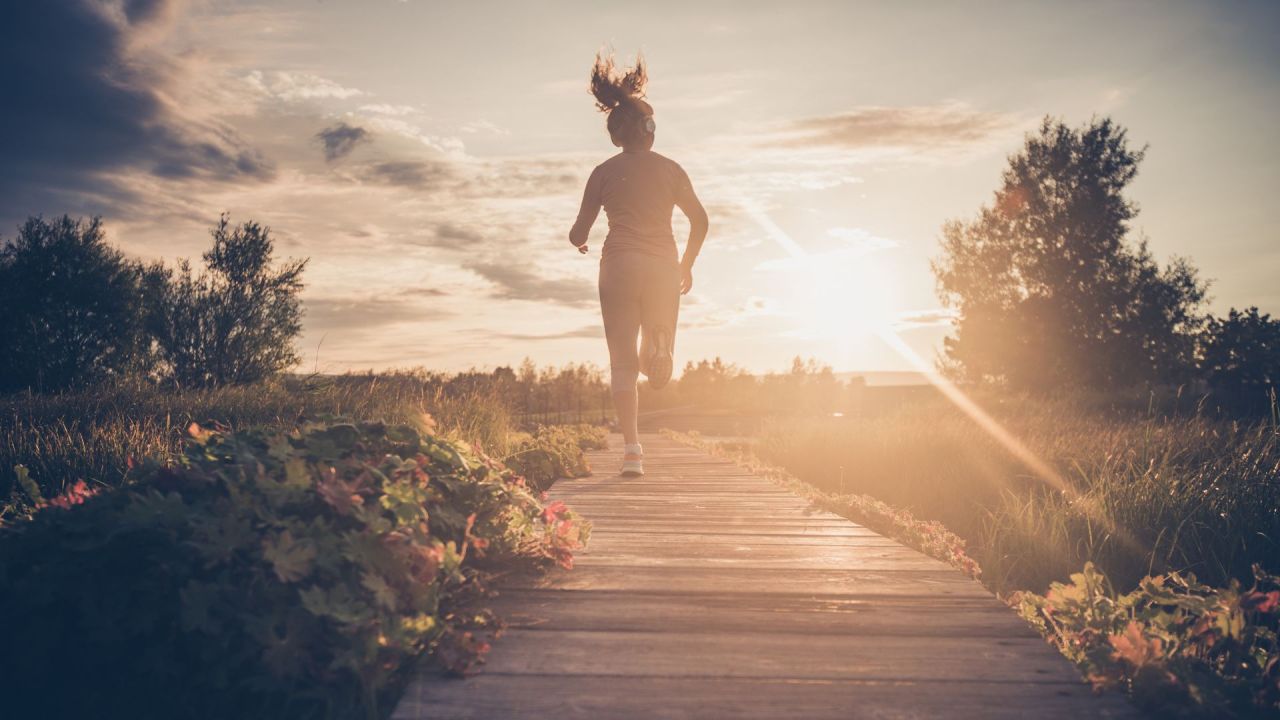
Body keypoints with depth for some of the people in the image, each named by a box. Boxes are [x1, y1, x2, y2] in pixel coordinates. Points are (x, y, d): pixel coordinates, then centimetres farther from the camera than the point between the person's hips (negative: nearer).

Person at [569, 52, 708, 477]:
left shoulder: (604, 172, 5)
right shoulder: (670, 169, 8)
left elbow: (579, 234, 3)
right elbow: (699, 220, 4)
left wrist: (577, 241, 27)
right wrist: (687, 264, 17)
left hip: (619, 265, -1)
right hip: (662, 265, 1)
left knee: (623, 361, 2)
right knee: (655, 364, 15)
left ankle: (632, 449, -6)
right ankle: (658, 346, -20)